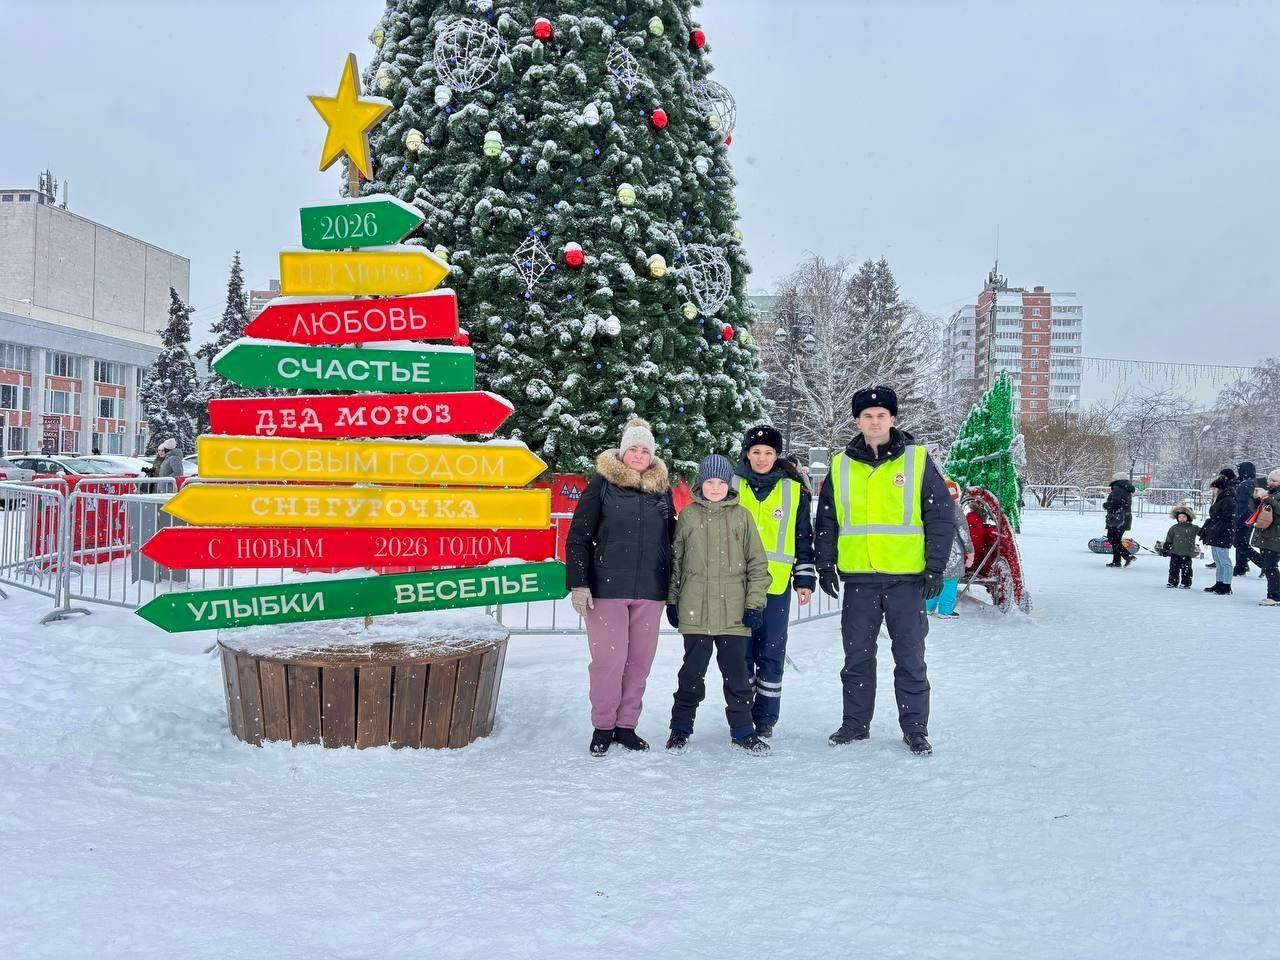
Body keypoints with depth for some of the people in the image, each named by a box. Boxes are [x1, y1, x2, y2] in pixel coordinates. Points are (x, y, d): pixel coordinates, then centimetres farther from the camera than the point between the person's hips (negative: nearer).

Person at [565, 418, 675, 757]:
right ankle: (603, 726, 13)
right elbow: (578, 537, -2)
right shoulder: (603, 484, 0)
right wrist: (578, 583, -9)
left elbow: (670, 540, 18)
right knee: (609, 657, -2)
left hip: (650, 591, 4)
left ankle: (626, 724, 19)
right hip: (607, 589, -4)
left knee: (640, 659, 7)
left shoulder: (662, 489, 12)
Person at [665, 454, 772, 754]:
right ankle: (681, 728, 20)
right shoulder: (688, 516, 5)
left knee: (737, 673, 7)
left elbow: (757, 563, 5)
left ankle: (742, 730, 19)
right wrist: (672, 601, 8)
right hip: (695, 612, 0)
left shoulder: (741, 516, 4)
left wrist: (755, 603, 0)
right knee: (692, 672, 8)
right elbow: (674, 561, 10)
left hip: (734, 614, 0)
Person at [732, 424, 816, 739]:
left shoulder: (794, 489, 6)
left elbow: (804, 537, 11)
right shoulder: (732, 485, 6)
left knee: (771, 651, 5)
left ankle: (765, 717, 14)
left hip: (776, 583, 0)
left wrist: (805, 578, 6)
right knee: (741, 650, 4)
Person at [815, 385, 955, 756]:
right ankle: (855, 723, 22)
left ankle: (915, 728, 15)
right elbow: (826, 520, 13)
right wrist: (825, 564, 5)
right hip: (858, 577, 3)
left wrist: (935, 568, -6)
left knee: (910, 656, 4)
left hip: (906, 576, -2)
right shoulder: (841, 465, 7)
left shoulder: (917, 460, -1)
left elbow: (941, 516, -1)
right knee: (857, 655, 10)